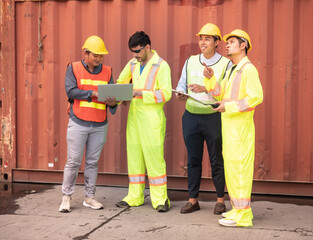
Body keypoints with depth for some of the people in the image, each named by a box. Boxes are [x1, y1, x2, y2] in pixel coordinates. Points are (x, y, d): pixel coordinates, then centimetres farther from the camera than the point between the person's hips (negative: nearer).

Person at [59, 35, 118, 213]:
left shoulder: (107, 72, 10)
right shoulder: (74, 68, 1)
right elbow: (71, 91, -11)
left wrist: (112, 103, -17)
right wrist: (93, 93, -18)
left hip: (100, 125, 3)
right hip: (78, 123, -3)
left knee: (93, 162, 9)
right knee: (73, 162, -1)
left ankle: (90, 197, 18)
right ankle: (66, 197, 10)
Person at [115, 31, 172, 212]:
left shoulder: (161, 66, -7)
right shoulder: (133, 64, 13)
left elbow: (166, 94, -14)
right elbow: (121, 82, 25)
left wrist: (141, 93, -21)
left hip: (152, 117, -6)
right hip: (134, 115, 7)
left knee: (154, 156, -7)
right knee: (134, 156, 8)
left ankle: (160, 199, 2)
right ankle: (135, 196, 17)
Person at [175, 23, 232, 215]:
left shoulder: (226, 64, -1)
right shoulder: (190, 62, 11)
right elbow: (181, 84, 12)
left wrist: (206, 88, -24)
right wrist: (181, 95, -11)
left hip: (214, 117, -3)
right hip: (191, 116, 3)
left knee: (217, 160, 4)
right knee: (193, 160, 8)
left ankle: (220, 199, 17)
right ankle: (193, 200, 17)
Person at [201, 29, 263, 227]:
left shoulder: (248, 69, -12)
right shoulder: (232, 70, 18)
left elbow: (256, 97, -21)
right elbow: (220, 93, 15)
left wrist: (229, 106, -19)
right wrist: (210, 78, -1)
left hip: (240, 125, -10)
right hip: (229, 124, 10)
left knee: (239, 167, -8)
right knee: (231, 165, 12)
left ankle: (242, 216, -3)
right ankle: (239, 209, 21)